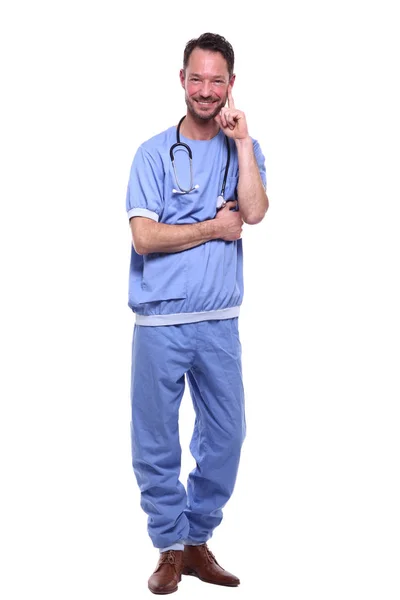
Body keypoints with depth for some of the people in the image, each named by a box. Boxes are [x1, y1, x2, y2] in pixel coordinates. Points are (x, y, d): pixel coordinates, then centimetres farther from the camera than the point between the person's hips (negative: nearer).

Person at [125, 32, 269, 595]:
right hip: (160, 322, -2)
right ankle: (170, 548, 22)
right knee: (156, 442, 4)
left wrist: (241, 140, -10)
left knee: (225, 437, 8)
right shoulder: (154, 153, 0)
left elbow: (254, 212, -11)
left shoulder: (243, 149, 8)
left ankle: (198, 540, 27)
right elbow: (144, 237, -10)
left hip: (220, 322, 3)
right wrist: (215, 227, -6)